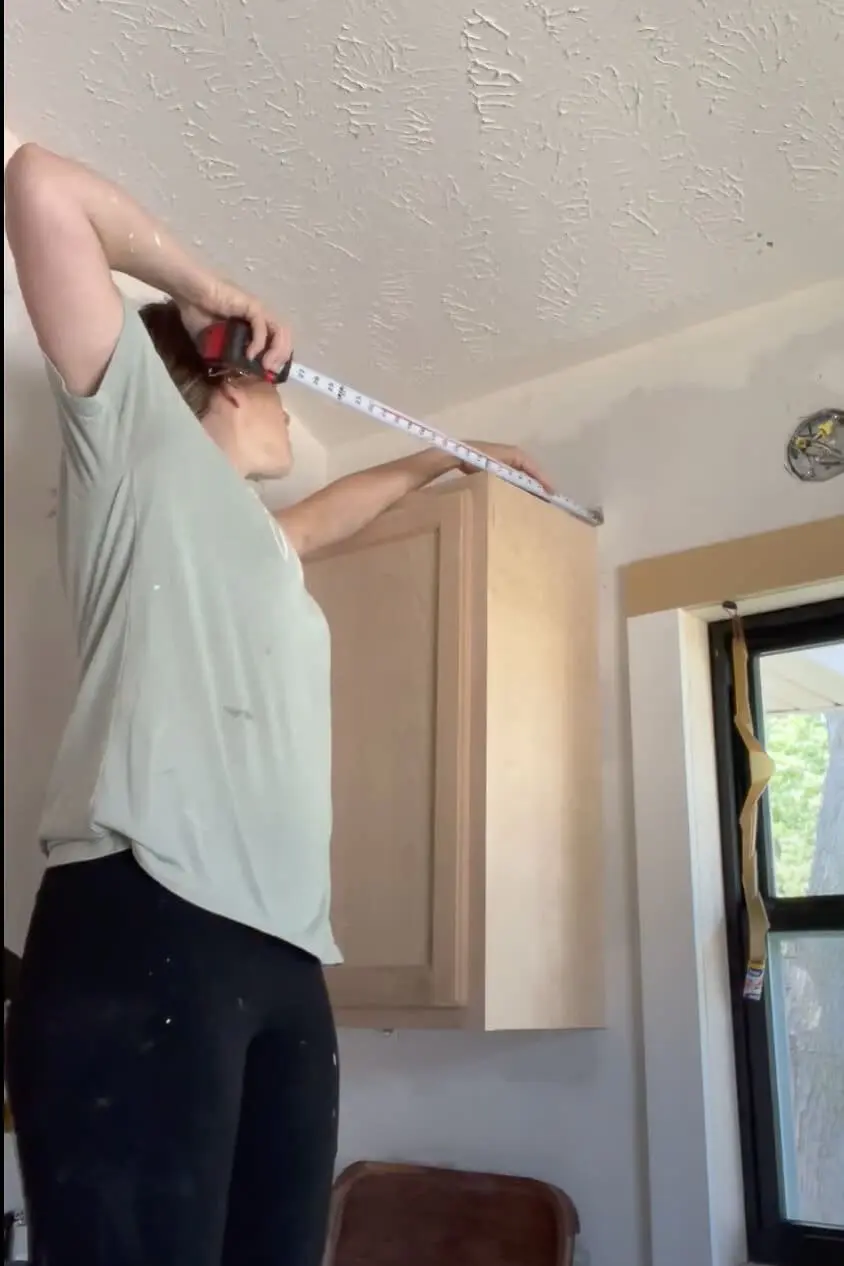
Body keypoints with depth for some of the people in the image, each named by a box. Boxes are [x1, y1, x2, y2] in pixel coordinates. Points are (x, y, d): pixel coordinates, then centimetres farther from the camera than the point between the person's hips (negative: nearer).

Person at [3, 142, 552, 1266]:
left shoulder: (258, 543, 33)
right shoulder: (144, 433, 11)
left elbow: (326, 512, 56)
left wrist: (449, 458, 66)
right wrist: (203, 289, 15)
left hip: (282, 950, 8)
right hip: (143, 927, -8)